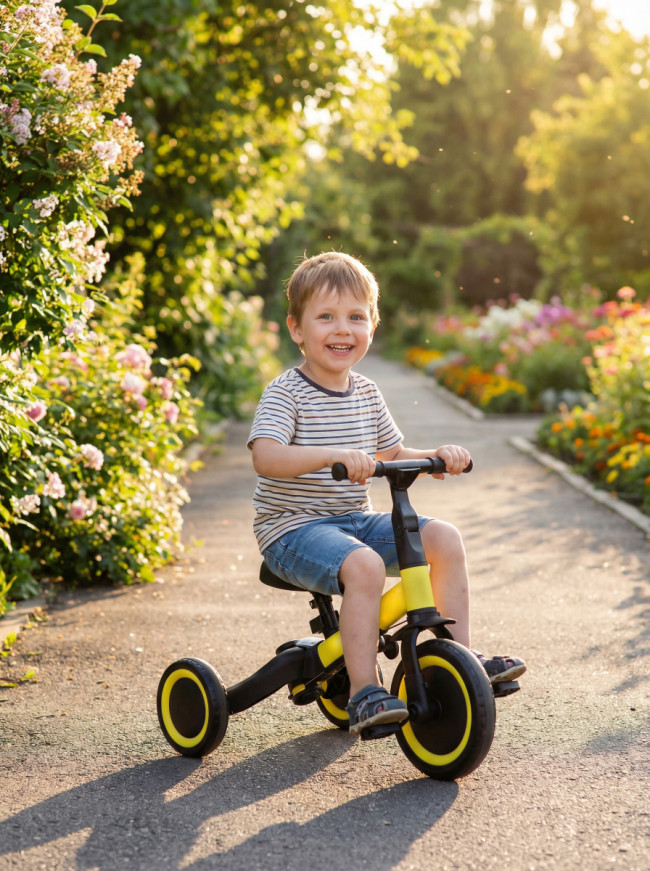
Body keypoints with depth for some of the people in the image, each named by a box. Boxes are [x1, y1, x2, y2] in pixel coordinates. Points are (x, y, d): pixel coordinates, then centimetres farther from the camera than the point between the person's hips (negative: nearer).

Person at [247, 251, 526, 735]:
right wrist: (332, 455, -43)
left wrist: (437, 455, -2)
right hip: (294, 528, -7)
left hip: (356, 520, 7)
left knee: (444, 537, -6)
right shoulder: (285, 393, -13)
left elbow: (394, 454, 19)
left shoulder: (367, 394, 10)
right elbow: (266, 456, -29)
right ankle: (364, 692, -28)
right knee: (363, 564, -34)